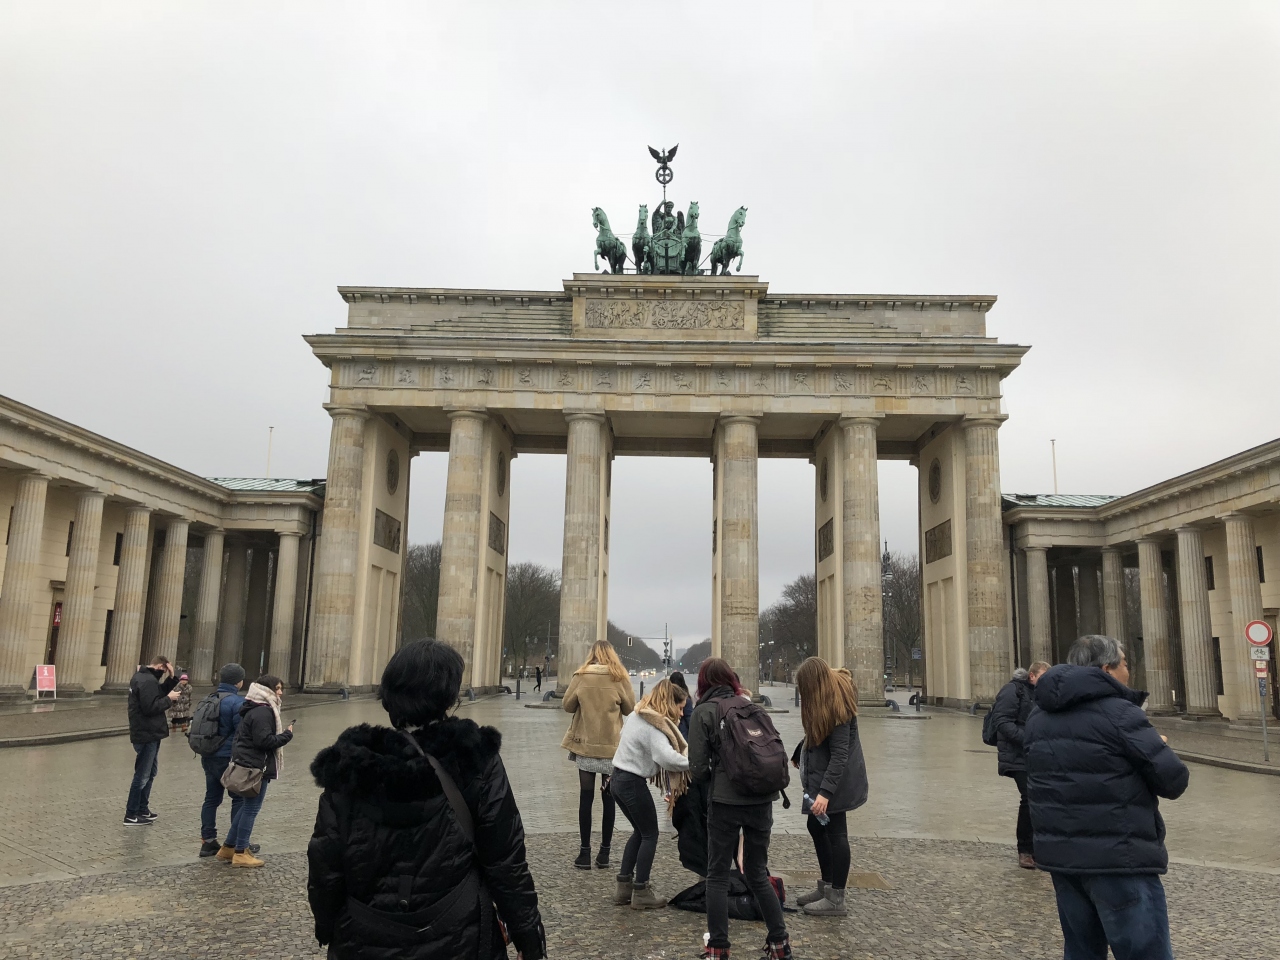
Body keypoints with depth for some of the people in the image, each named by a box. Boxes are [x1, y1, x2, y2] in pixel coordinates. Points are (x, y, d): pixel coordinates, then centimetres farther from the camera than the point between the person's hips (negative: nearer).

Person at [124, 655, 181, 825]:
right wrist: (169, 699, -15)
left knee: (151, 772, 20)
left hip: (148, 733, 11)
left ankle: (143, 809, 29)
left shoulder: (141, 676, 11)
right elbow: (150, 707, -27)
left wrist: (171, 678, 2)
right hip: (147, 735, -11)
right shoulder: (148, 681, -21)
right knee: (142, 775, -2)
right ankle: (131, 815, 6)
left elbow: (158, 694, 14)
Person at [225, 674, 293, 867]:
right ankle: (240, 853, 5)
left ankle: (230, 847, 26)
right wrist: (286, 735, -13)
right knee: (251, 809, -2)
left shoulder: (254, 709, 15)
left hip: (245, 763, 11)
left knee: (246, 806, 19)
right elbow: (264, 741, -24)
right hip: (256, 766, -11)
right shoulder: (263, 712, -19)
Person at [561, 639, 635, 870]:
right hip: (613, 747, 0)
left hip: (586, 746, 0)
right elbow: (630, 708, 2)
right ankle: (604, 853, 12)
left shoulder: (581, 676, -5)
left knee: (585, 798, 6)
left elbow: (568, 705, 1)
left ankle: (585, 852, 8)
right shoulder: (620, 677, -4)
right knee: (608, 799, 9)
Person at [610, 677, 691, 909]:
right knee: (650, 834, 6)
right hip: (633, 783, -9)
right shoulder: (653, 725, -19)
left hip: (619, 779, 9)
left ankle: (624, 886, 23)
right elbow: (667, 757, -33)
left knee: (640, 831, 20)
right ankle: (641, 893, 12)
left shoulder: (639, 715, 11)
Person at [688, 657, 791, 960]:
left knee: (718, 875, 10)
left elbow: (698, 769, -5)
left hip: (726, 801, -4)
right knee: (758, 873, 19)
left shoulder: (703, 711, -3)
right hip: (762, 799, 4)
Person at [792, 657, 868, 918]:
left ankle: (836, 900, 12)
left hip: (836, 779, -10)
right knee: (816, 827, 17)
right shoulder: (832, 697, 4)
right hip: (822, 775, 10)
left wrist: (825, 792, -29)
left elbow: (839, 755, -26)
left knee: (836, 834, 0)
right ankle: (826, 887, 30)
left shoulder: (836, 707, -24)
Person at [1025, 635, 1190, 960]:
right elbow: (1174, 781, -14)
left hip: (1060, 856, 7)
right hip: (1118, 859, -7)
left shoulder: (1038, 717, 10)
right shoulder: (1119, 713, -14)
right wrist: (1158, 748, 7)